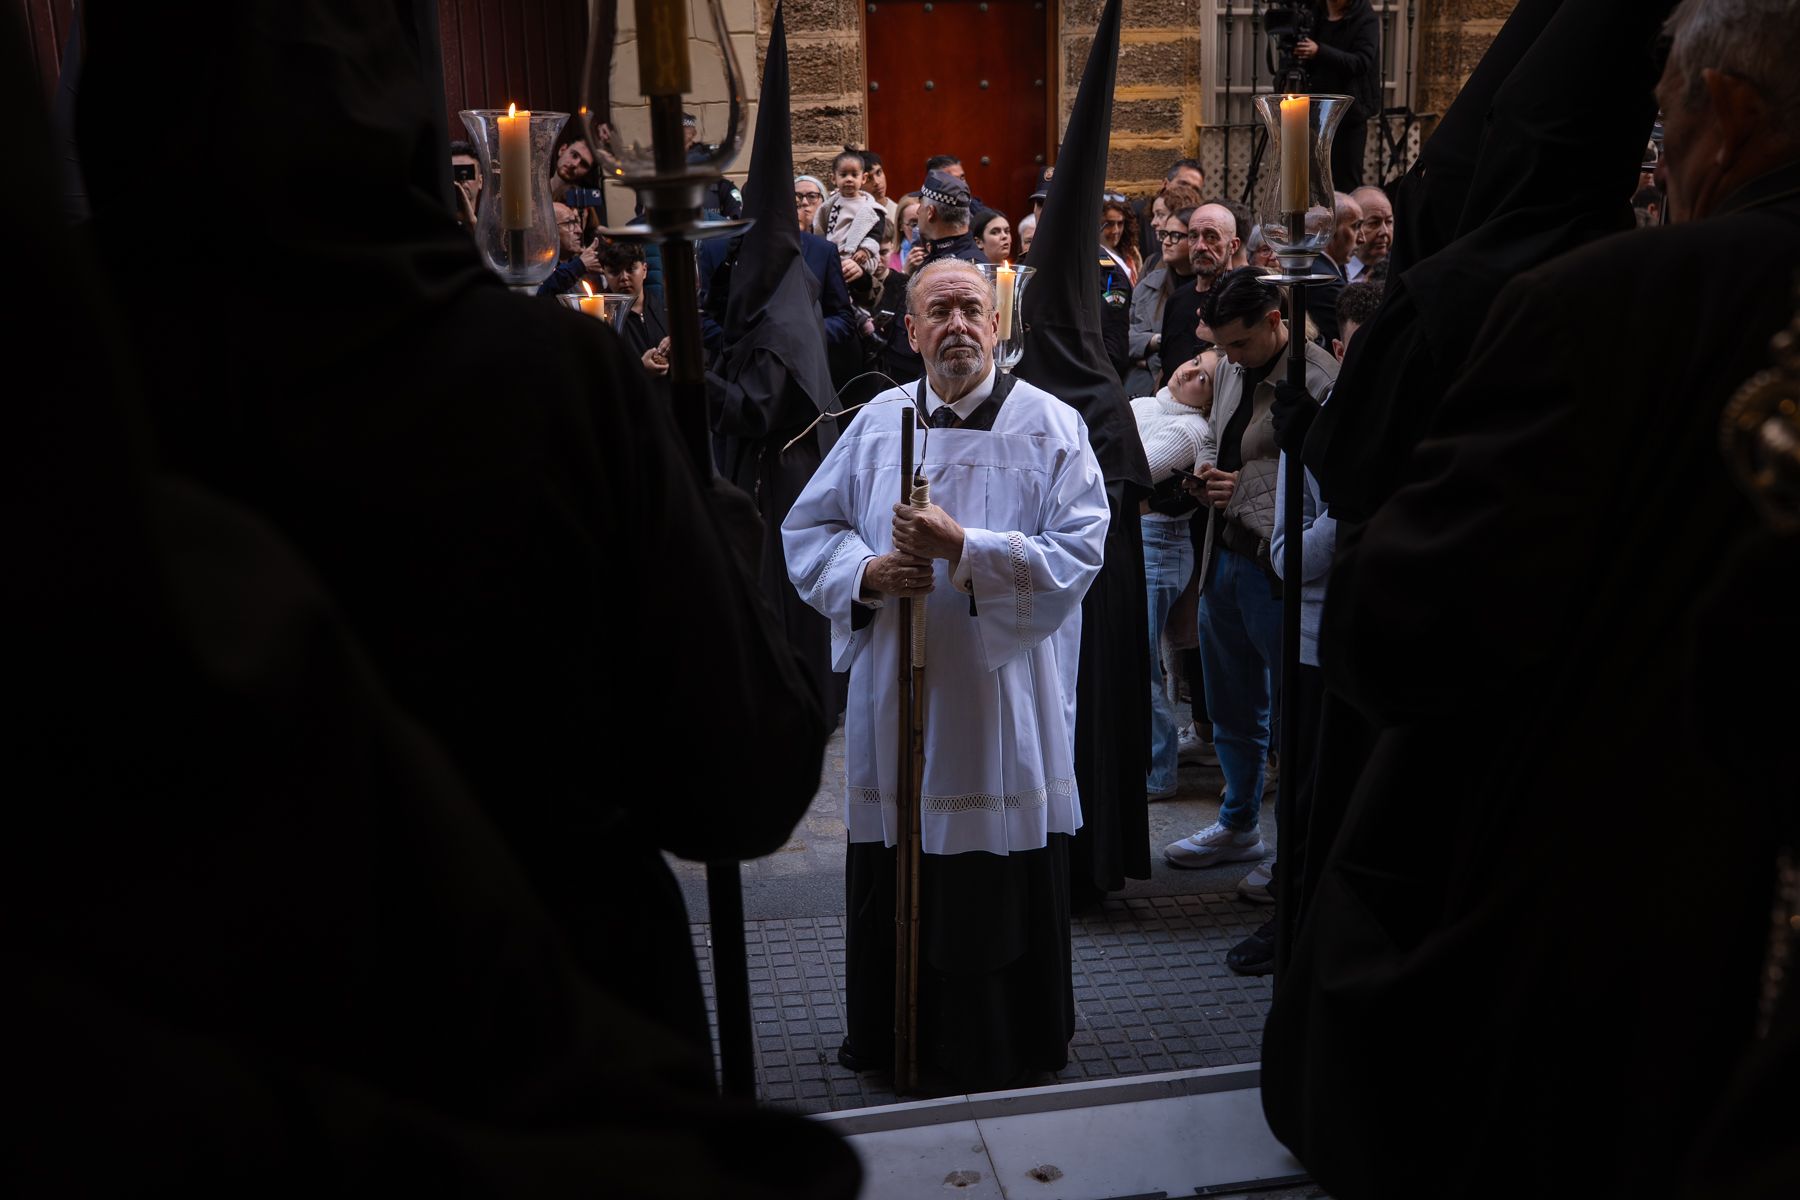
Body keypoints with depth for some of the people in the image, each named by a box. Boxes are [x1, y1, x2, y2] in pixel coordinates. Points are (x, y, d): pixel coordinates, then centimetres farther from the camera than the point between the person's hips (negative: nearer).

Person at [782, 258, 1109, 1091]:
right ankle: (893, 1039, 31)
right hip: (895, 694, 3)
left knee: (1003, 890, 5)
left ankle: (1003, 1053, 25)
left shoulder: (1051, 426, -1)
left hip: (1006, 701, -3)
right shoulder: (877, 422, 8)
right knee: (893, 888, 11)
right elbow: (807, 529, 11)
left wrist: (965, 548, -20)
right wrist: (866, 572, -9)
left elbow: (1078, 553, -11)